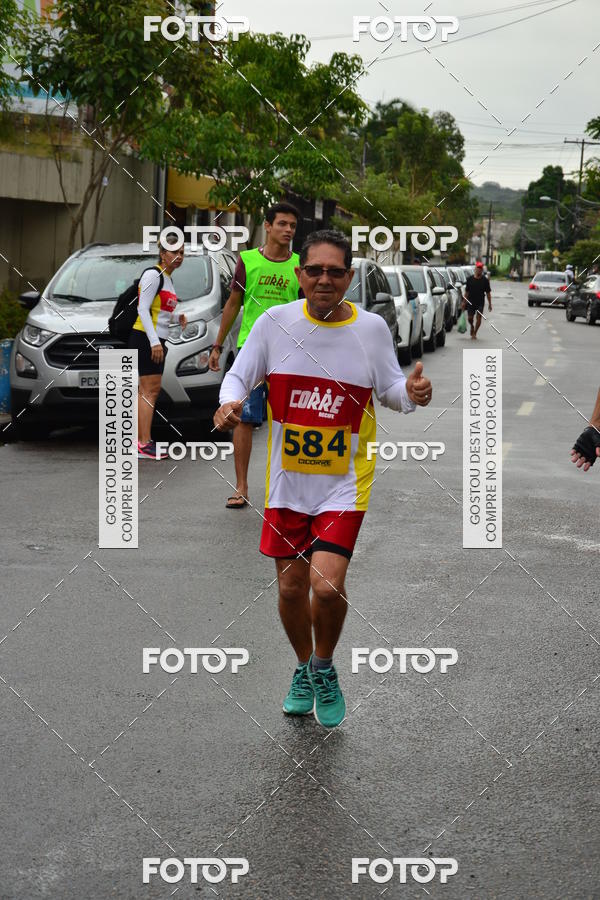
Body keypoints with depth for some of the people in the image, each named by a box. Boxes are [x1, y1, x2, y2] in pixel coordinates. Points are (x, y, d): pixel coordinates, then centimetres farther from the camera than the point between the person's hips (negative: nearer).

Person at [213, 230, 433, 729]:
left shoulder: (372, 327, -4)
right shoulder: (275, 322, -3)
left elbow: (389, 389, 7)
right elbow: (239, 375, 5)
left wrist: (411, 393, -16)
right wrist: (230, 402, -17)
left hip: (344, 481, -2)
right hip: (287, 479, 2)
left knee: (327, 583, -16)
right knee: (291, 585, 9)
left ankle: (324, 670, 14)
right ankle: (304, 671, 37)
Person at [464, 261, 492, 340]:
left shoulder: (485, 280, -1)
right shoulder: (470, 279, 2)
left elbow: (488, 293, 3)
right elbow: (466, 292, 6)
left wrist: (490, 304, 1)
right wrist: (464, 302, 4)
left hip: (480, 302, -1)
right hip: (471, 302, 1)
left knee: (479, 317, -7)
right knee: (470, 318, 0)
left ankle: (474, 333, 6)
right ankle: (472, 326, 34)